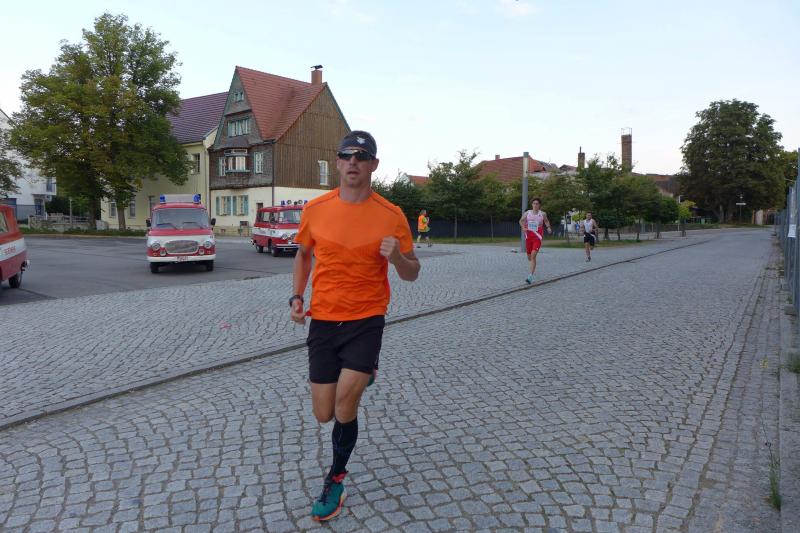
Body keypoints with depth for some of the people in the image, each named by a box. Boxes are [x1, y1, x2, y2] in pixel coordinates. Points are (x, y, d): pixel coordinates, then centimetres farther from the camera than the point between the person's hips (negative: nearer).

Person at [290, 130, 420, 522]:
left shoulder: (391, 215, -7)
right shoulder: (315, 209, -1)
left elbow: (412, 274, 1)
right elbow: (303, 254, 16)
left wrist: (396, 257, -21)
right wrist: (297, 297, 3)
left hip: (366, 320, -2)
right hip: (323, 320, 3)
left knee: (345, 404, -14)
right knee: (324, 415, 8)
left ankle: (335, 479, 15)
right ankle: (356, 379, 45)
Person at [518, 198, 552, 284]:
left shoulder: (543, 214, 0)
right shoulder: (527, 213, 2)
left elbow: (546, 221, 18)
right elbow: (521, 221, 15)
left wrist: (548, 227, -1)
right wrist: (523, 227, -4)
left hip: (537, 237, -3)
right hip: (528, 237, 3)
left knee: (533, 255, -18)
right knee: (529, 257, 14)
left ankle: (531, 276, -20)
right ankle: (533, 268, 49)